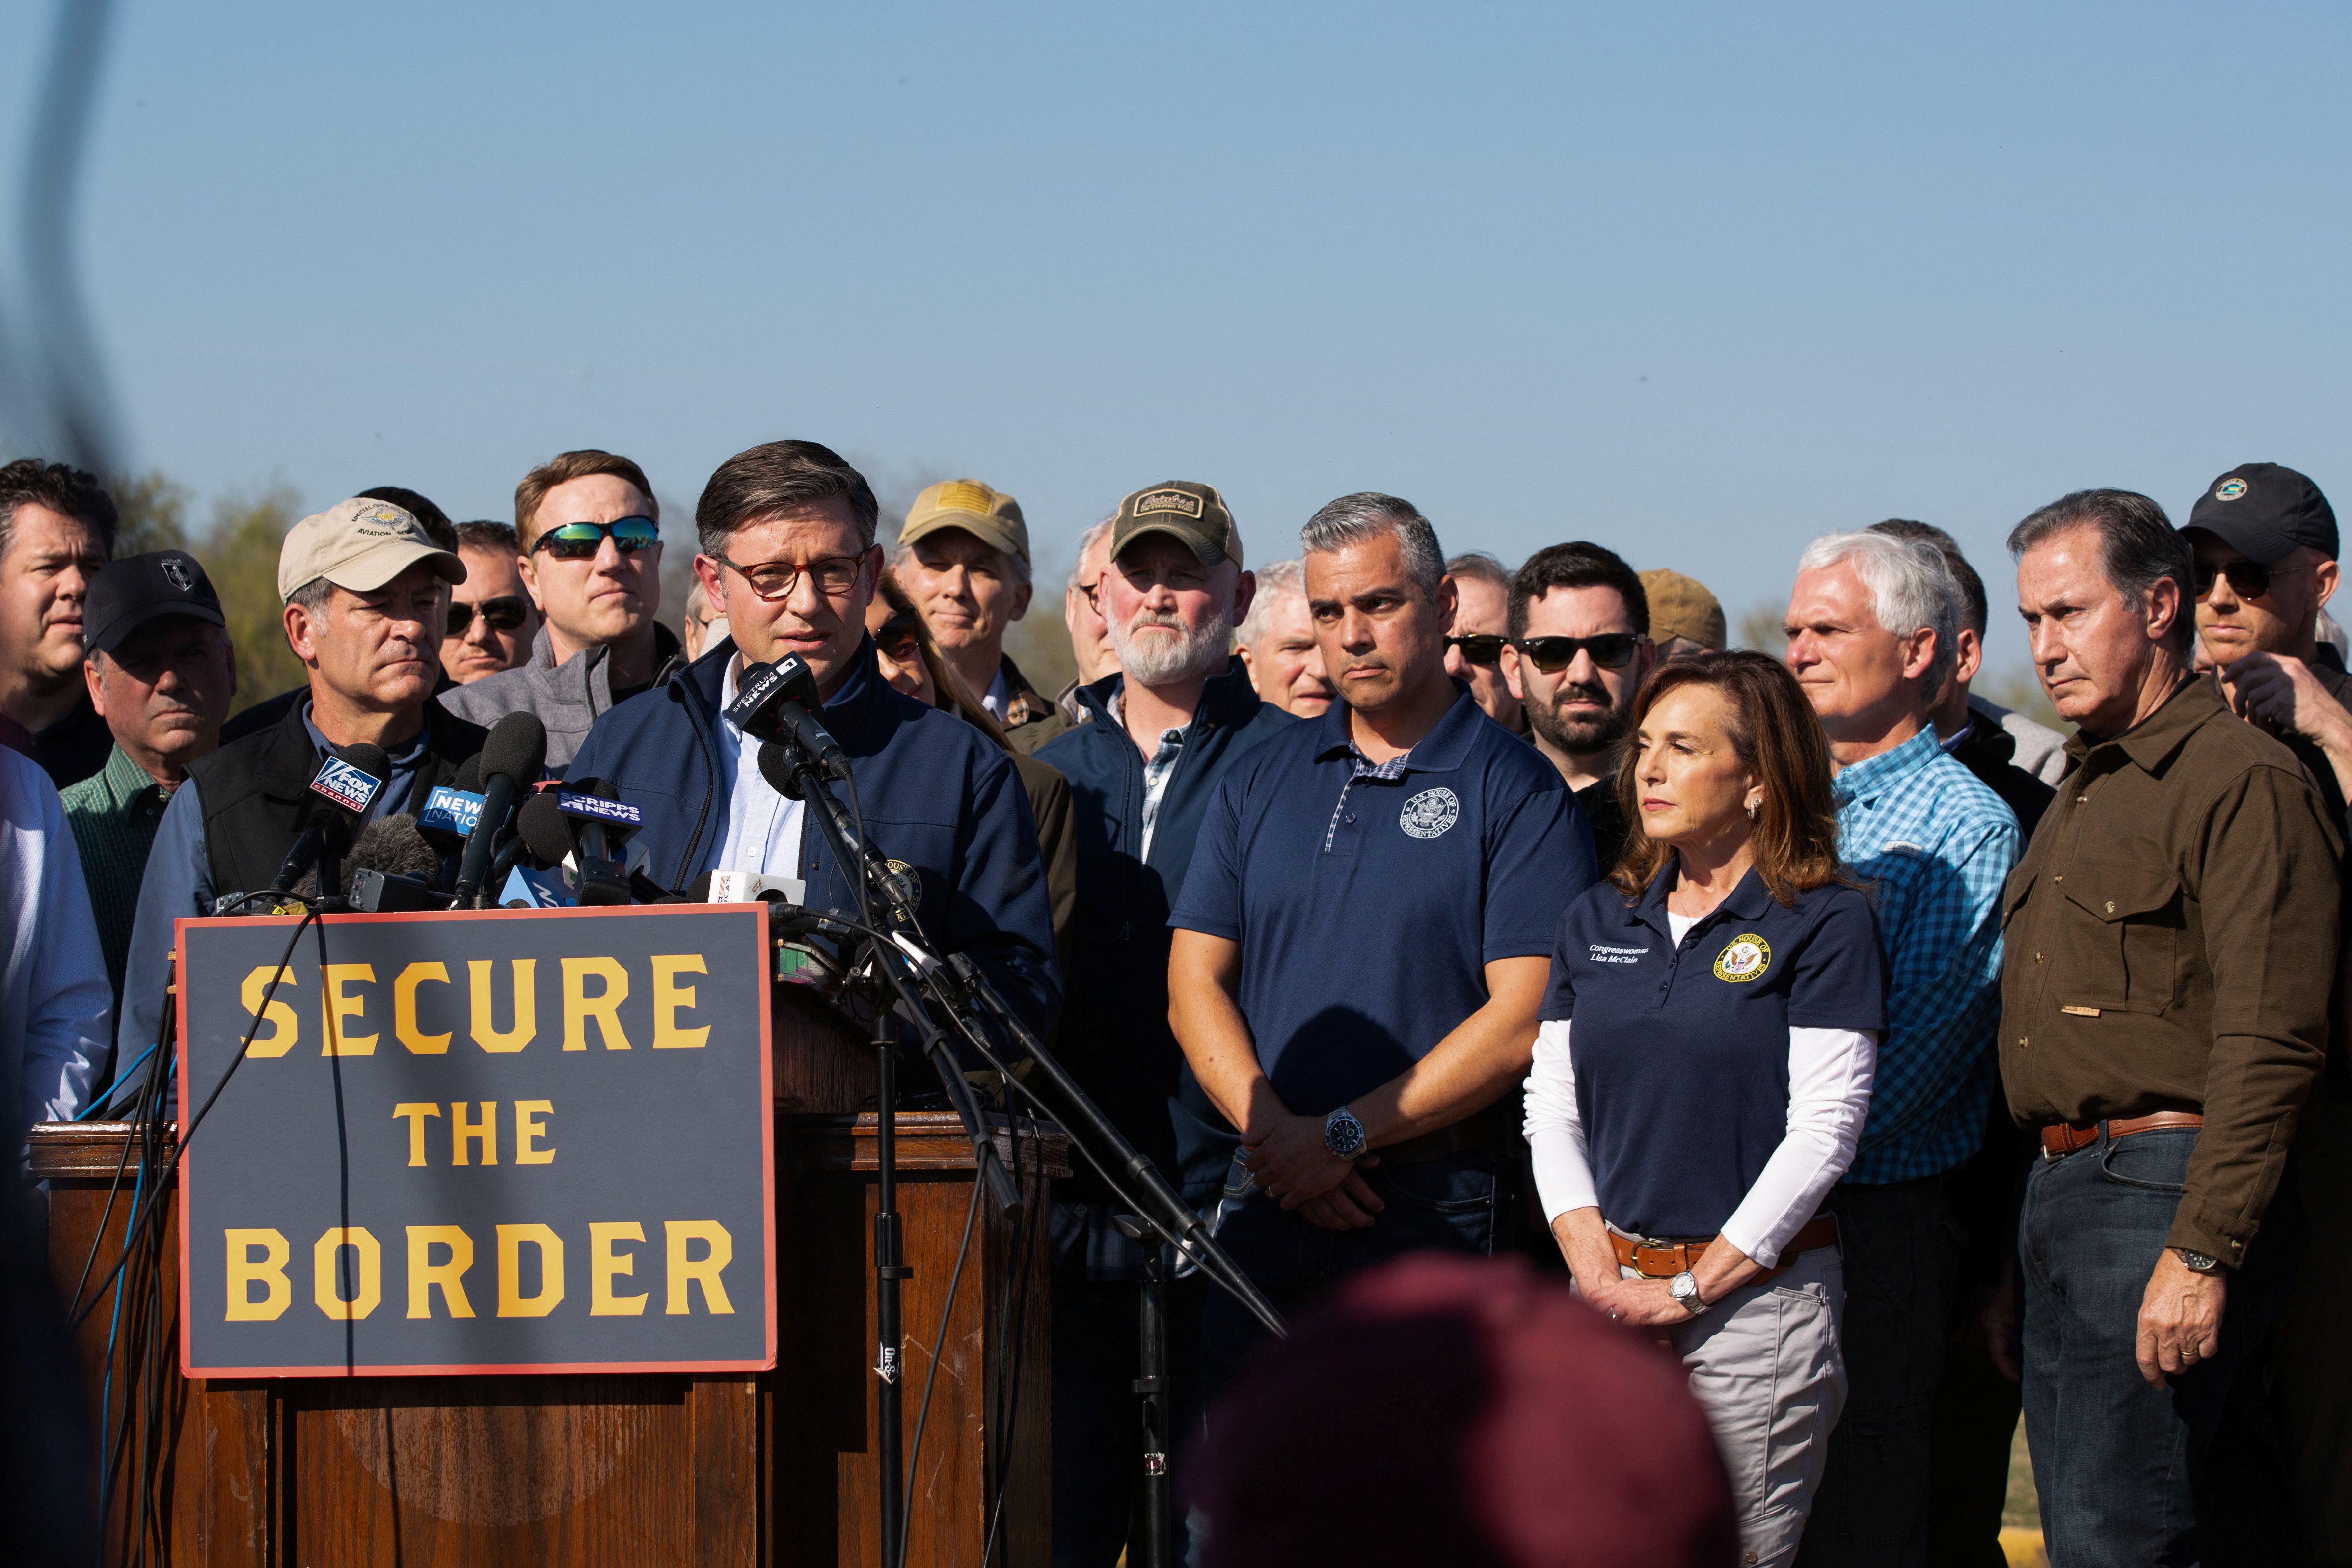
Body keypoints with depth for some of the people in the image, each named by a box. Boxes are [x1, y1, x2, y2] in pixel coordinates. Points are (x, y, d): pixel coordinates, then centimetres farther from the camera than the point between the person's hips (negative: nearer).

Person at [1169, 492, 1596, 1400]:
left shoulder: (1517, 794, -1)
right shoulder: (1261, 782, 15)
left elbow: (1522, 1019, -9)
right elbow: (1195, 984, 9)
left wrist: (1344, 1135, -13)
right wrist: (1274, 1130, -8)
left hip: (1436, 1210, -4)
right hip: (1262, 1202, 5)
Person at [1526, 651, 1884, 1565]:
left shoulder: (1826, 925, -4)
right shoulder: (1598, 923, 13)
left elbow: (1822, 1132, -9)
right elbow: (1550, 1108, 11)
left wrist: (1691, 1288, -11)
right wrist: (1598, 1271, -4)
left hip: (1758, 1294, -5)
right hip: (1611, 1298, 5)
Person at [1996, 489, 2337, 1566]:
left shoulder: (2242, 781, -10)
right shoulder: (2082, 791, 21)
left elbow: (2269, 1048, -18)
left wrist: (2203, 1252, -23)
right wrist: (2011, 1261, 20)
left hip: (2162, 1188, -10)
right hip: (2061, 1194, 10)